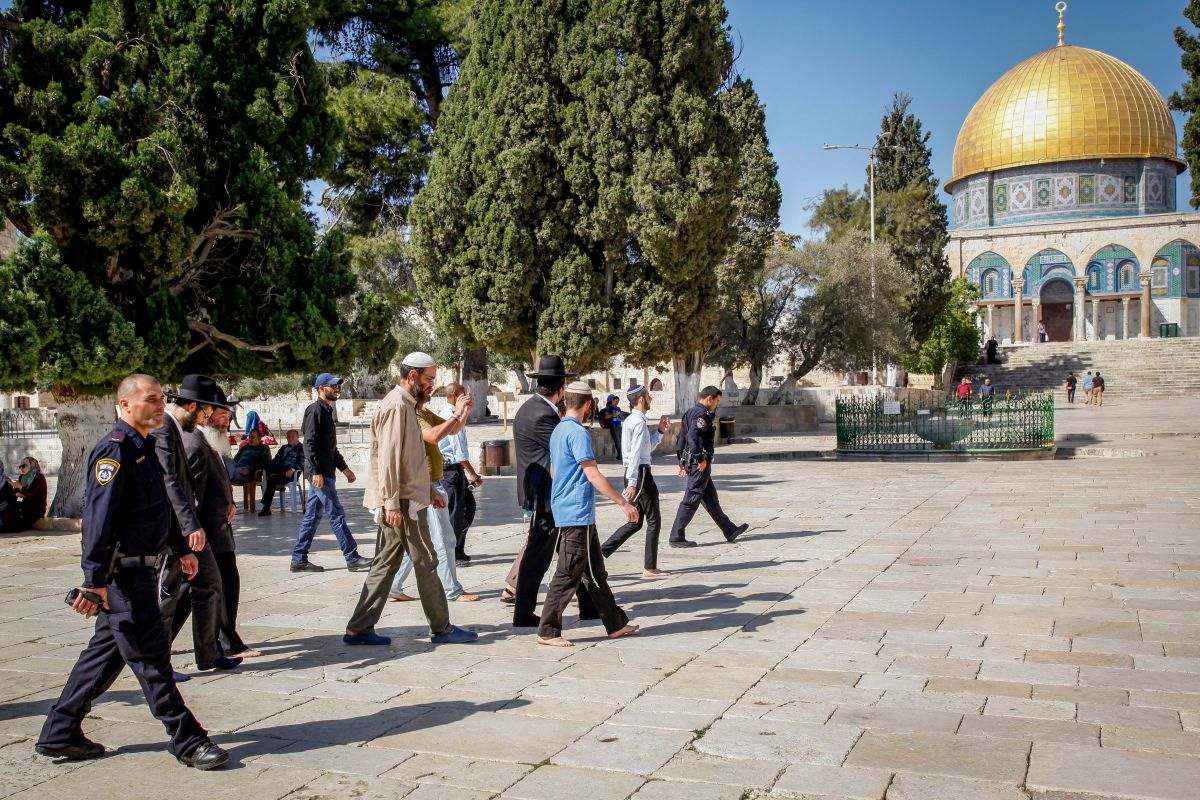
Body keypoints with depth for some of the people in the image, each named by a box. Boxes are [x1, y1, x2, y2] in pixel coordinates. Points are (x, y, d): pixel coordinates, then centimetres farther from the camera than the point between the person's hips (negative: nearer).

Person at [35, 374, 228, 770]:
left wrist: (181, 548, 28)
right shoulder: (114, 450, -16)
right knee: (151, 657, -3)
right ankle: (187, 740, 4)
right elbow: (98, 517, -23)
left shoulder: (144, 448, 14)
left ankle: (60, 734, 26)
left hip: (140, 569, 10)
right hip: (124, 572, -10)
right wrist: (93, 580, -27)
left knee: (106, 651, 16)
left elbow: (162, 505, 25)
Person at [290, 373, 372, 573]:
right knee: (336, 514, -7)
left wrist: (344, 468, 24)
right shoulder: (315, 410, -11)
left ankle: (299, 559, 15)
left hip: (324, 472, 10)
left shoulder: (326, 411, 20)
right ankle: (352, 559, -4)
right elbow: (309, 443, -18)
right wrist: (316, 472, -24)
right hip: (319, 473, -10)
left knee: (312, 515, 11)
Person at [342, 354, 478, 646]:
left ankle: (359, 628, 13)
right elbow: (389, 458, -21)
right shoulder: (396, 406, -14)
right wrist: (392, 504, -23)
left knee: (386, 563, 11)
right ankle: (442, 628, 8)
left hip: (400, 501, 10)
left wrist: (430, 489, 23)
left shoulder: (406, 406, 18)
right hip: (401, 502, -10)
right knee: (426, 563, -1)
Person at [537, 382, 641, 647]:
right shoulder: (578, 433, -16)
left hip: (575, 514, 10)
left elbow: (553, 471, 23)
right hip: (577, 514, -10)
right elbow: (593, 475, -20)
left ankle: (616, 624, 21)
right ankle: (548, 632, 2)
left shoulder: (558, 430, 14)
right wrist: (623, 502, -17)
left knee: (595, 571, 14)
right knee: (568, 575, -4)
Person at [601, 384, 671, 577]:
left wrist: (660, 431, 14)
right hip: (640, 473, -10)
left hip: (632, 473, 10)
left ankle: (600, 552, 9)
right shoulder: (639, 422, -15)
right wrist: (632, 483, -26)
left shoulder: (630, 420, 15)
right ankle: (650, 568, 9)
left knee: (636, 522, 15)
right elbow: (635, 453, -23)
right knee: (654, 521, 2)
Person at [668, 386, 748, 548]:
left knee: (711, 498, 17)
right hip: (700, 464, -10)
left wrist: (682, 462, 21)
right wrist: (701, 459, -23)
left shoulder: (690, 412, 15)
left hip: (690, 461, 11)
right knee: (691, 500, -6)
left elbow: (682, 437, 18)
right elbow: (693, 435, -29)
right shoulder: (702, 414, -15)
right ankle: (677, 537, -3)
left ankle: (730, 530, 28)